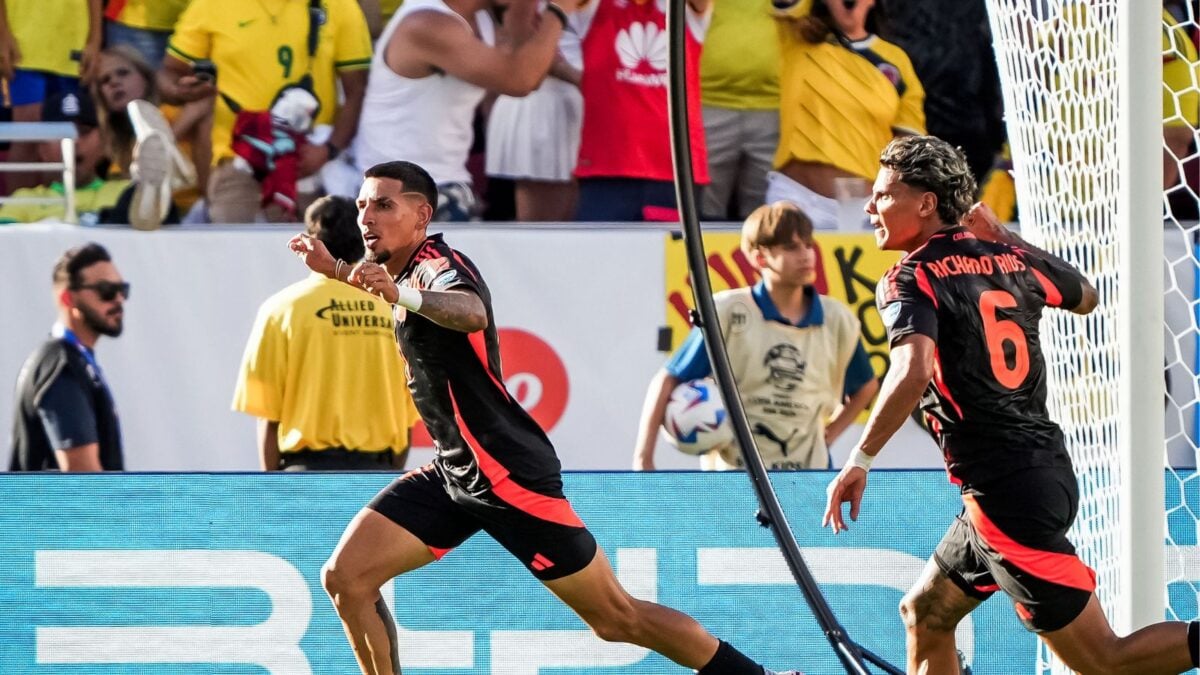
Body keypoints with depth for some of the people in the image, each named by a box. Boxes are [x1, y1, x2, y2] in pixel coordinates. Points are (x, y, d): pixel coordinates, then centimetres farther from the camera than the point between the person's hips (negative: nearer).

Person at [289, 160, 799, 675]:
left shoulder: (439, 264, -17)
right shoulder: (410, 271, 10)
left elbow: (471, 313, -44)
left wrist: (402, 295, -61)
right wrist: (335, 270, 29)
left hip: (508, 474, -9)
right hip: (452, 473, 9)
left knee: (617, 618, -4)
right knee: (345, 578, -6)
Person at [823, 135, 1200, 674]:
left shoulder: (911, 279, -11)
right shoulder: (1012, 259, 9)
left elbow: (913, 371, -30)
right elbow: (1085, 297, 30)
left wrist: (860, 461, -22)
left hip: (1004, 492, -9)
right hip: (1050, 468, 9)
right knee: (923, 615, 21)